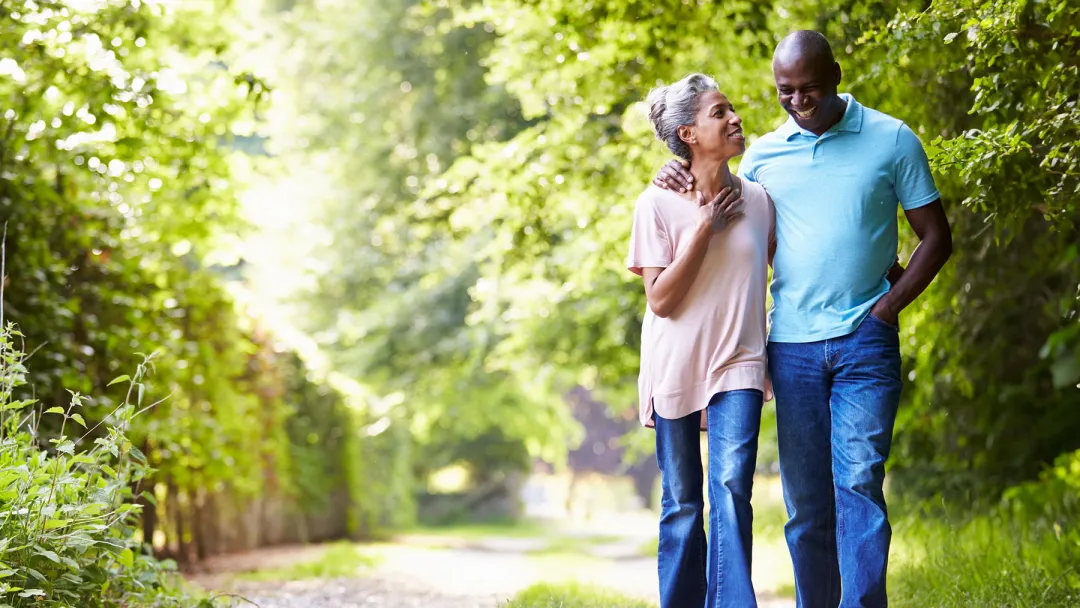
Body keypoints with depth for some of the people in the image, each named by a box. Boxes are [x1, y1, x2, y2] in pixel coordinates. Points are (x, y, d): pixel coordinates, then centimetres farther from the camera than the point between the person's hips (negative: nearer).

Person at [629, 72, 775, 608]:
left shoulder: (757, 200, 3)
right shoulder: (658, 204, -6)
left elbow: (781, 274, 17)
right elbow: (661, 300, -12)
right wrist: (705, 227, -15)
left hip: (737, 366, 1)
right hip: (675, 368, -1)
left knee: (732, 488, -15)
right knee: (682, 505, 5)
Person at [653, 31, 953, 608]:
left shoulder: (891, 139, 2)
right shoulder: (763, 153, 9)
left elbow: (936, 237, 6)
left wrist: (887, 307, -5)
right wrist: (681, 179, 3)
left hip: (864, 343, -3)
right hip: (791, 344, 3)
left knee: (858, 481, -12)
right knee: (805, 499, 5)